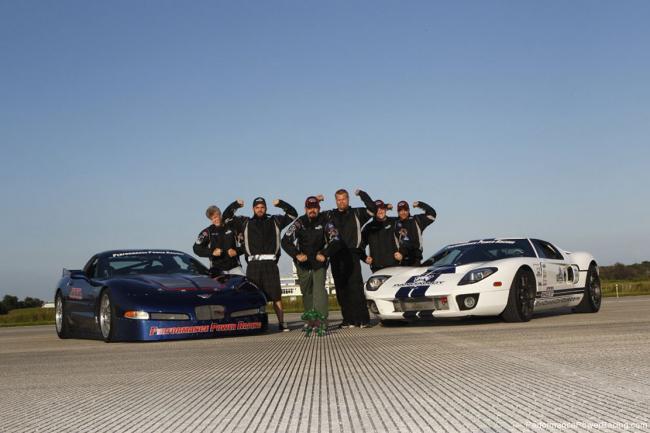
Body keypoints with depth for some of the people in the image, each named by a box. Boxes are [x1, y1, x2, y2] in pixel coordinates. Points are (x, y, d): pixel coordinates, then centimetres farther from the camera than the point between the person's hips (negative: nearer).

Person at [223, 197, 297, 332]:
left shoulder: (275, 221, 17)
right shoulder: (245, 223, 16)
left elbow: (293, 214, 18)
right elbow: (226, 217, 15)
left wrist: (280, 203, 8)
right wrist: (235, 204, 5)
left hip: (270, 262, 0)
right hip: (253, 263, 0)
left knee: (276, 295, -2)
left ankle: (281, 322, 1)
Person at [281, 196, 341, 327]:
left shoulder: (325, 222, -7)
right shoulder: (299, 223, -3)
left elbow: (336, 241, -11)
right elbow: (285, 240, -8)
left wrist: (325, 254, -26)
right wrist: (296, 254, -23)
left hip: (319, 263, -3)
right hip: (303, 262, 3)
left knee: (319, 289, -18)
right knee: (306, 292, 9)